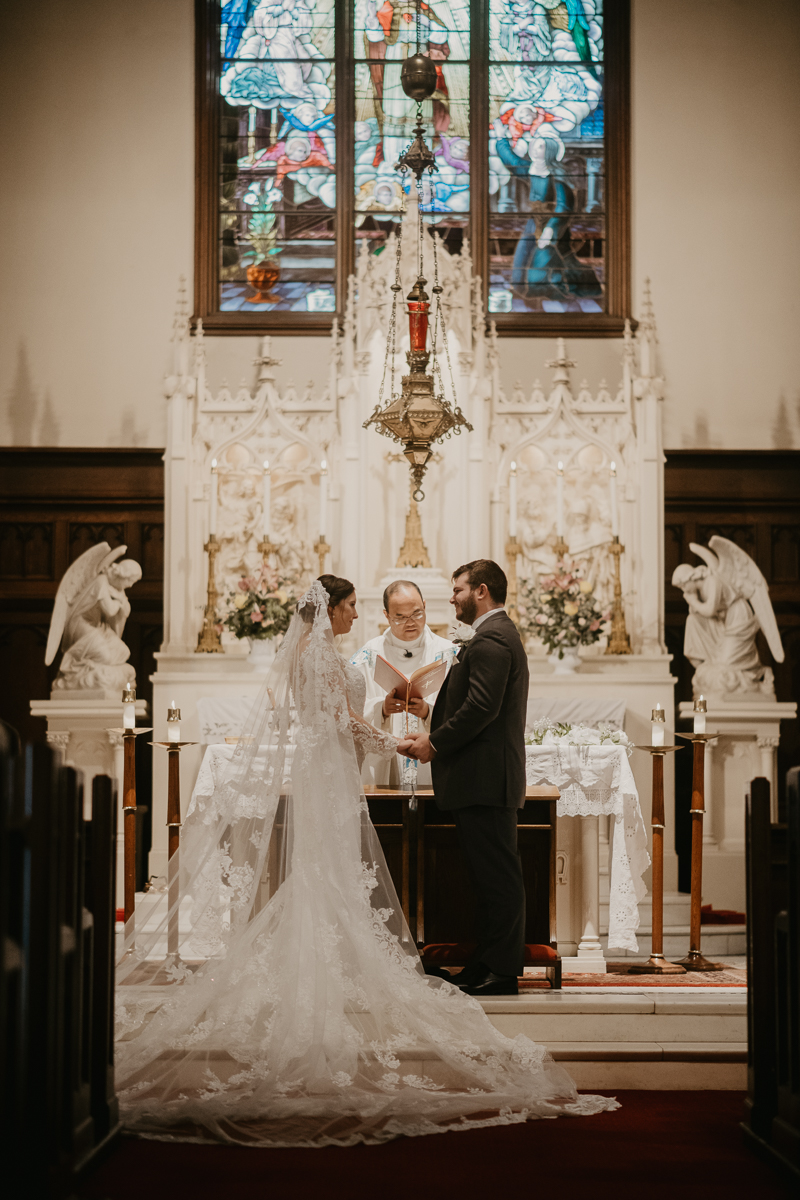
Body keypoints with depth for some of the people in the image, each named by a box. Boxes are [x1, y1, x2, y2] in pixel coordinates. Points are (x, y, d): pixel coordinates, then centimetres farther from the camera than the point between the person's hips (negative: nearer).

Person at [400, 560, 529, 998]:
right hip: (489, 779, 11)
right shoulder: (500, 634, 20)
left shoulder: (490, 639, -14)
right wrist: (431, 738, 12)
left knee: (497, 875, -6)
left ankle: (502, 971, -2)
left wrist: (436, 743, -12)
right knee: (491, 875, 12)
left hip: (484, 780, -11)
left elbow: (481, 707, -23)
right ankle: (487, 964, 18)